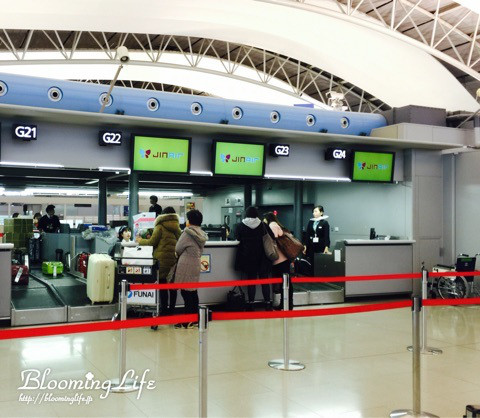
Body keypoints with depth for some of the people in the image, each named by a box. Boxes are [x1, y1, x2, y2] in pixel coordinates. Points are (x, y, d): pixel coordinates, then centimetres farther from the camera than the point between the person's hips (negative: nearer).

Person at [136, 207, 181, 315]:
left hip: (163, 259, -4)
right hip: (175, 259, 5)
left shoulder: (160, 227, -5)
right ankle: (172, 309, 15)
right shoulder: (177, 228, 10)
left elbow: (152, 242, -5)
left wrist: (141, 241, 10)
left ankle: (164, 309, 3)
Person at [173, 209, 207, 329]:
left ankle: (188, 321, 3)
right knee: (193, 292, 13)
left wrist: (180, 255, 14)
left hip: (186, 266, -8)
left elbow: (178, 249, -5)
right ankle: (195, 319, 19)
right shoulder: (201, 234, 10)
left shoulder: (187, 232, -13)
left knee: (186, 293, -2)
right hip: (196, 264, 8)